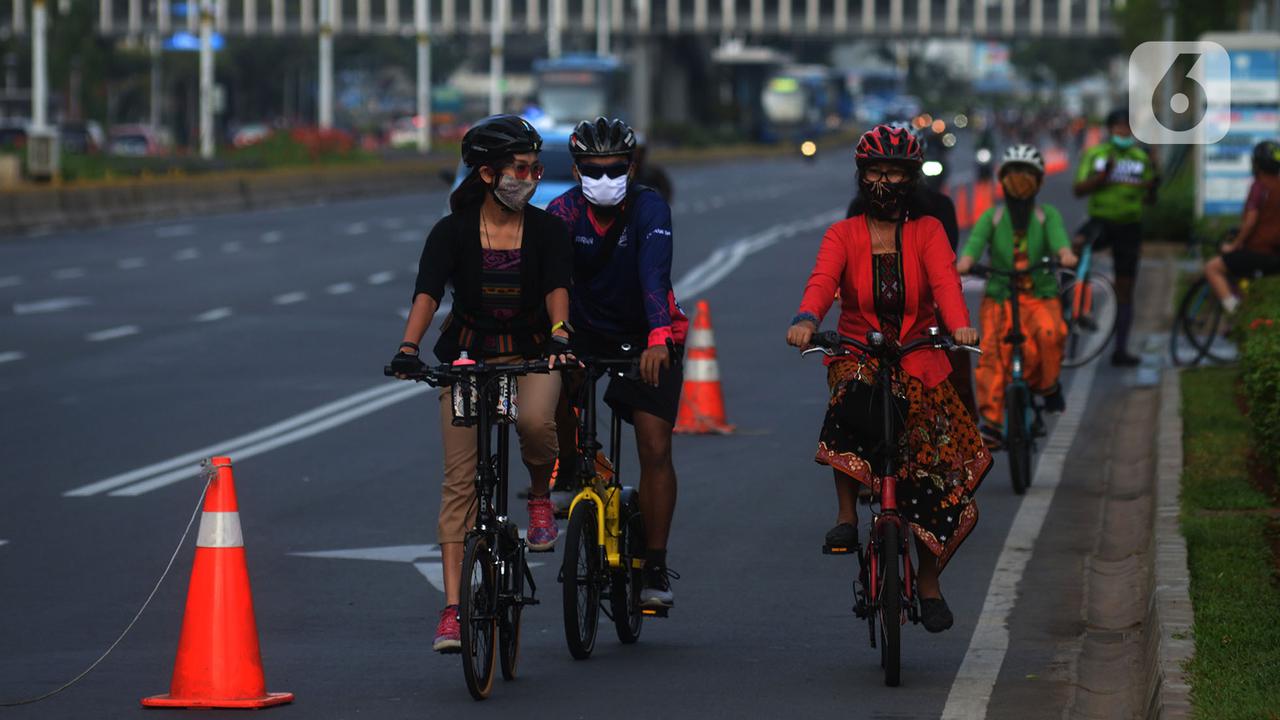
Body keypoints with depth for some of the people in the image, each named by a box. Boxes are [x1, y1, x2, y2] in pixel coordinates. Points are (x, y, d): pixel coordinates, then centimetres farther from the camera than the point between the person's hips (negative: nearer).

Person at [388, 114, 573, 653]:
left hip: (531, 354, 0)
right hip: (467, 357, 0)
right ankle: (453, 607, -6)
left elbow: (557, 288, -16)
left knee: (535, 421, -34)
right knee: (460, 482, -7)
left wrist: (560, 332, -37)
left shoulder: (547, 229, -3)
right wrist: (409, 348, -35)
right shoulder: (452, 232, -6)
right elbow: (427, 293, -17)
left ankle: (540, 496, 0)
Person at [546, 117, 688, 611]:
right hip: (587, 330, 2)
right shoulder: (564, 211, -15)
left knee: (655, 449, -11)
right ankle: (568, 473, 2)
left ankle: (656, 570, -4)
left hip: (648, 339, -2)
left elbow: (655, 273, -36)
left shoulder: (650, 209, -21)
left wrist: (658, 339, -51)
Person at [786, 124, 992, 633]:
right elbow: (823, 279, -18)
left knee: (936, 475, -10)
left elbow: (944, 279, -16)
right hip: (858, 354, -1)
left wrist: (959, 324, -38)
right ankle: (846, 515, -26)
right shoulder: (844, 235, 2)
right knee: (852, 398, -39)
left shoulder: (927, 232, 3)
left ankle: (929, 580, 13)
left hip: (918, 361, 1)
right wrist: (806, 320, -40)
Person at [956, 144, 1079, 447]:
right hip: (1000, 296, 1)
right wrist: (965, 262, -36)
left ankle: (1047, 385, -4)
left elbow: (1058, 235, -15)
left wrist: (1065, 254, -39)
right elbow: (976, 240, -13)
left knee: (1050, 332, -30)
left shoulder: (1047, 215, 7)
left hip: (1041, 295, -1)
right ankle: (991, 420, -16)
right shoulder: (992, 217, 7)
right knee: (992, 353, -18)